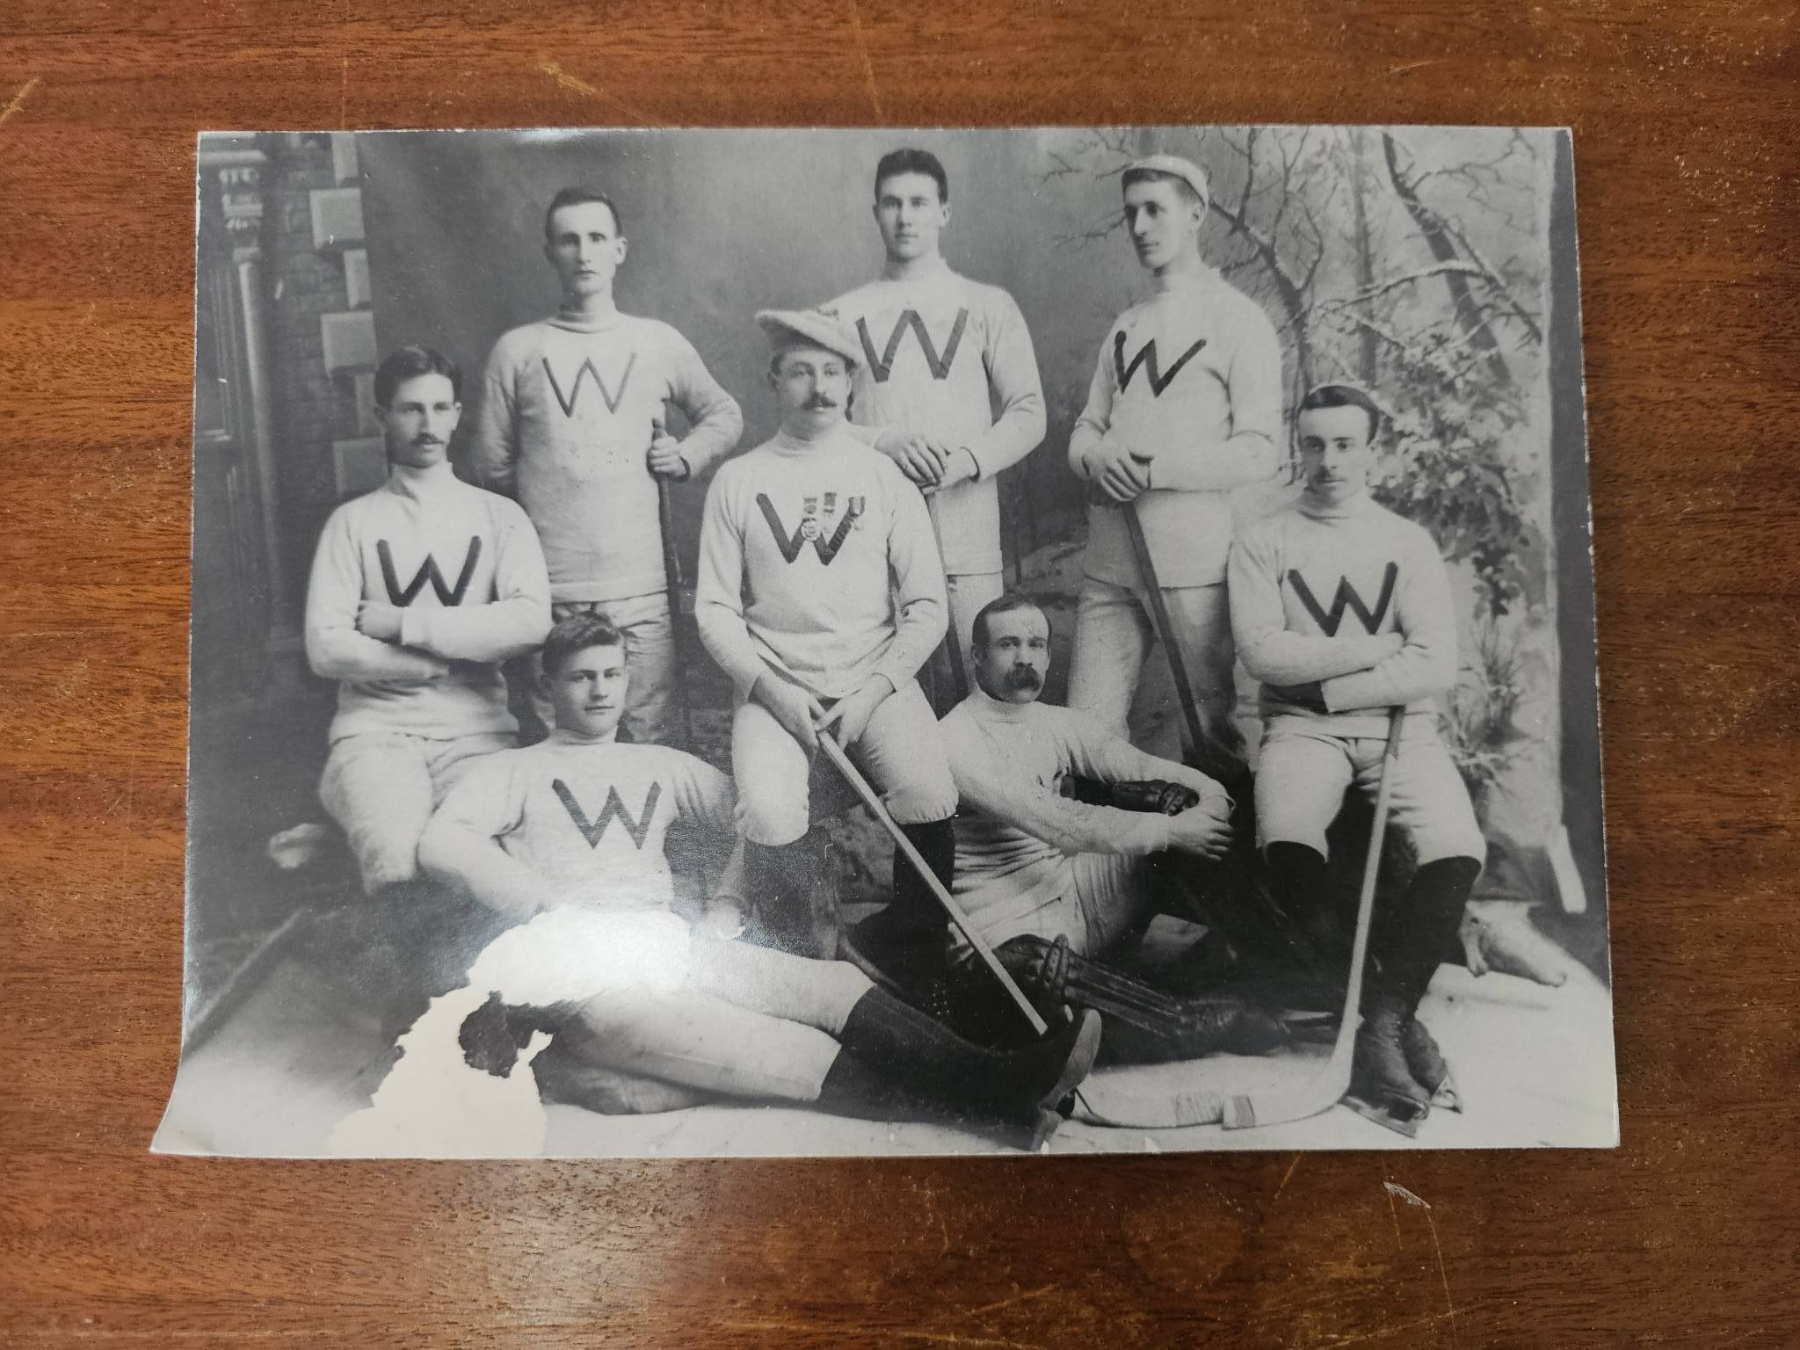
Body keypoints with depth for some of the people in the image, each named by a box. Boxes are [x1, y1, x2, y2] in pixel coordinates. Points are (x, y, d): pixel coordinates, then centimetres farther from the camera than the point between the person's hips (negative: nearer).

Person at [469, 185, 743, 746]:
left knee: (650, 745, 2)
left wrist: (687, 455, 6)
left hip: (640, 586, 0)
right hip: (546, 591, 0)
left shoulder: (660, 343, 9)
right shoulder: (517, 350, 6)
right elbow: (490, 465, 11)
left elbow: (724, 415, 22)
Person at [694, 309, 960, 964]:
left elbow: (926, 607, 4)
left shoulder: (885, 476, 7)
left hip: (876, 682, 1)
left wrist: (873, 690, -10)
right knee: (771, 818, -27)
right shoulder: (737, 480, 6)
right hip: (775, 686, 0)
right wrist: (774, 689, -10)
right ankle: (811, 961, 0)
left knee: (930, 803, -26)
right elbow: (714, 609, 4)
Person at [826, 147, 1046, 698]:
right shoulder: (840, 314, 12)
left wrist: (964, 461, -13)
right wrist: (886, 443, -12)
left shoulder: (988, 307, 10)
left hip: (966, 528, -1)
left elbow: (1028, 414, 5)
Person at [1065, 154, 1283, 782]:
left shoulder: (1238, 319, 0)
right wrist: (1097, 458, -5)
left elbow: (1256, 452, -8)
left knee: (1209, 733, 2)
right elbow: (1084, 430, 19)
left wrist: (1155, 469, -19)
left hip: (1195, 566, -5)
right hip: (1108, 563, 6)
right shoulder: (1125, 327, 21)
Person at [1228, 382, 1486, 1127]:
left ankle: (1383, 1018, -9)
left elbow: (1436, 665, -1)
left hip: (1398, 723, 1)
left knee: (1458, 853, -27)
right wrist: (1377, 649, -5)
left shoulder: (1407, 542, 12)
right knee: (1287, 843, -32)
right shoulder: (1262, 542, 8)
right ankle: (1391, 1014, -12)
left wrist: (1325, 677, -7)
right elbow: (1262, 652, -8)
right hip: (1301, 728, -1)